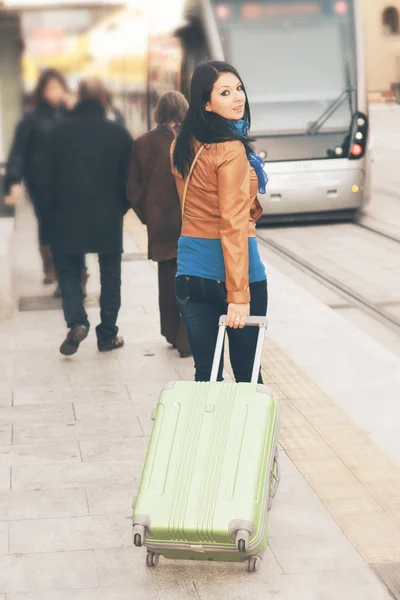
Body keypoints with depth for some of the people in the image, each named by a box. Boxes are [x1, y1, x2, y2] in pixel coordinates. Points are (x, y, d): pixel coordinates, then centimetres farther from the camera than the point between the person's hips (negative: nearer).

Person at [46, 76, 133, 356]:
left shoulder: (60, 133, -3)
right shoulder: (119, 134, -4)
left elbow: (53, 176, 1)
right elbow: (128, 178, -1)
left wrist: (57, 210, 12)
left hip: (69, 216, 0)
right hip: (109, 218, 0)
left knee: (68, 270, 12)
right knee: (110, 276, 11)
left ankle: (77, 321, -9)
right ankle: (108, 335, 13)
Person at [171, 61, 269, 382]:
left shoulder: (181, 146, 7)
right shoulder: (231, 150, -16)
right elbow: (233, 225, -21)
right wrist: (238, 294, -22)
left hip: (191, 269, 6)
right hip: (228, 269, -6)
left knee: (205, 372, 9)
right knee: (247, 371, 6)